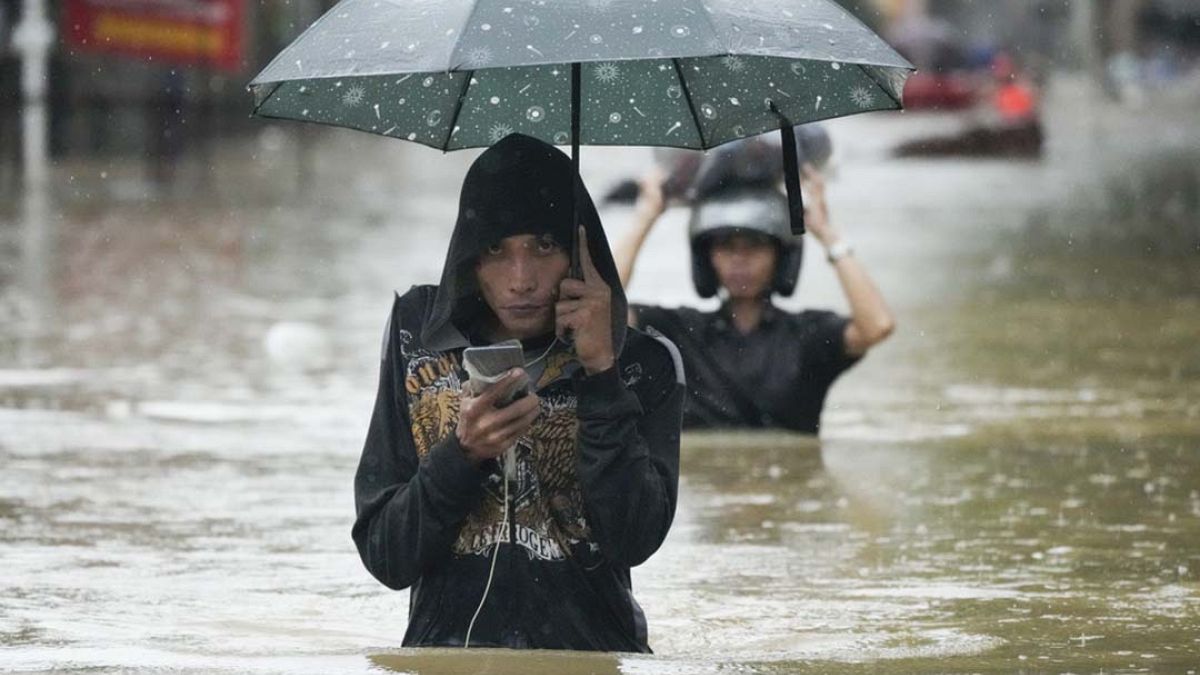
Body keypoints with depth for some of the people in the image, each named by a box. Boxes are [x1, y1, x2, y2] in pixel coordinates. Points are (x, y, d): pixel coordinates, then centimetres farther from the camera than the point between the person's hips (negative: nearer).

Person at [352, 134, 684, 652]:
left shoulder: (644, 365, 6)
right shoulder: (421, 340, 7)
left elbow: (633, 543, -8)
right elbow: (384, 559, 4)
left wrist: (600, 372, -9)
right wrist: (463, 454, -11)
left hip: (588, 652, -1)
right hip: (448, 651, 1)